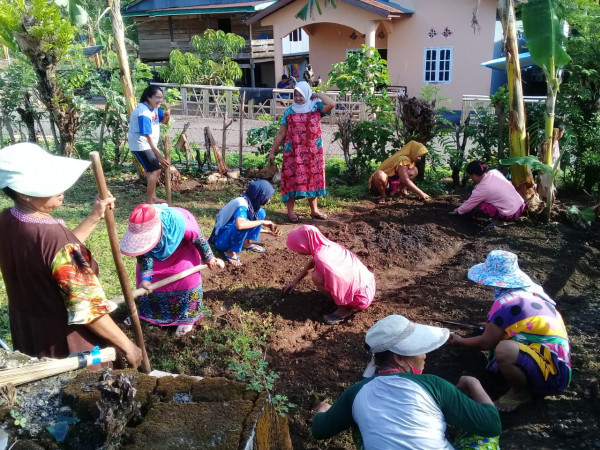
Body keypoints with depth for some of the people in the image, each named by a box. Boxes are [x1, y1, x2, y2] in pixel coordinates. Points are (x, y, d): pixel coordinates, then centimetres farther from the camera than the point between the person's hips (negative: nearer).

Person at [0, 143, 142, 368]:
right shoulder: (54, 236, -32)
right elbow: (87, 309, -28)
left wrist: (95, 217, 4)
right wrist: (127, 345, -18)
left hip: (26, 332, 8)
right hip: (68, 341, -8)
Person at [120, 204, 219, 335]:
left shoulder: (180, 224, -46)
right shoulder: (139, 230, -37)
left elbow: (200, 240, -26)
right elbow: (144, 256, -23)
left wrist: (208, 258, -8)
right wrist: (145, 277, -39)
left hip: (182, 248, -3)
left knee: (187, 276, -15)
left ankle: (187, 317, 5)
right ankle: (151, 312, 26)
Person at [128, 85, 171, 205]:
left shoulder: (155, 107, -2)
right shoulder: (143, 113, -27)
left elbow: (164, 122, 13)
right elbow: (149, 137, -30)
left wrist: (167, 116, -13)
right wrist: (159, 156, -31)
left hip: (149, 144, 9)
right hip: (141, 145, -9)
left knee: (152, 170, 16)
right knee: (155, 170, -12)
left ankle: (153, 197, 30)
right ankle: (148, 202, -6)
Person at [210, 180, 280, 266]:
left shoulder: (252, 203, 0)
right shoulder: (242, 204, -27)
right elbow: (240, 225, -46)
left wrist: (269, 232, 9)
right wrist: (262, 222, -34)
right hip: (222, 240, -8)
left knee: (260, 212, 0)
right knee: (243, 223, -37)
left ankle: (247, 243, 4)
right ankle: (231, 252, -16)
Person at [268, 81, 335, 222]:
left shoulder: (316, 108, 2)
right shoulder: (289, 111, 1)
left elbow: (332, 104, -17)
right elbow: (281, 134, 3)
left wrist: (317, 94, -5)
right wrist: (272, 151, 1)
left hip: (313, 152, 2)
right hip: (293, 152, -1)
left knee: (313, 179, 10)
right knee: (292, 179, 0)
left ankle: (314, 210, 22)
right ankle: (290, 211, 10)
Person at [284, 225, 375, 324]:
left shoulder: (321, 258, -27)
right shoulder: (326, 245, 0)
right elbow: (312, 262, 20)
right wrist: (295, 282, 28)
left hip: (363, 298, -9)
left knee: (317, 278, -17)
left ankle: (345, 309, -2)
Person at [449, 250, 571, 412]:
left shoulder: (505, 303, -19)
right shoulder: (531, 290, 5)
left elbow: (486, 343, -8)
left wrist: (461, 341, 11)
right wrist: (493, 325, 40)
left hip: (551, 373, -9)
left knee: (503, 350, -33)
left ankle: (521, 393, -4)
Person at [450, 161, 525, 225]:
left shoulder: (481, 189, -14)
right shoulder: (494, 172, 0)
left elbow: (468, 205, 0)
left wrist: (458, 211, 19)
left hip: (510, 215, -7)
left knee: (480, 203, 1)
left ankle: (497, 220, 1)